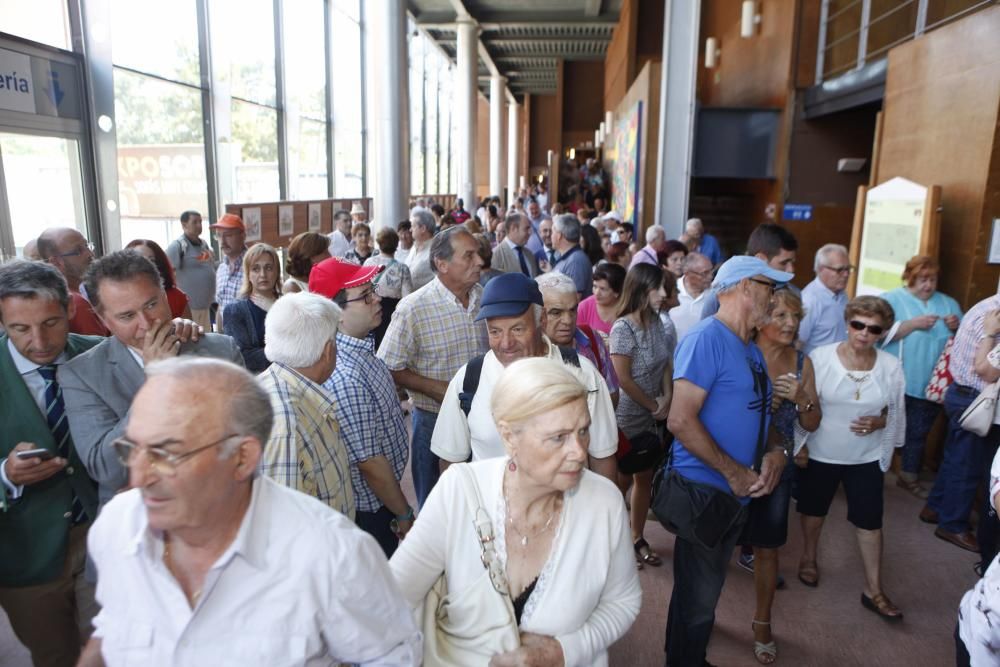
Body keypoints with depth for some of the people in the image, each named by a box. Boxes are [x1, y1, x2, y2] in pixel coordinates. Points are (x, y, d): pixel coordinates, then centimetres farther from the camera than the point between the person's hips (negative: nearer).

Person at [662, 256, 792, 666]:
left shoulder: (751, 348, 11)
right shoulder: (707, 339, -18)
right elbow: (680, 420, -25)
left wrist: (775, 451, -2)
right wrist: (733, 472, -19)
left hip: (736, 494, 9)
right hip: (704, 491, -9)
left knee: (704, 593, 23)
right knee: (697, 599, 5)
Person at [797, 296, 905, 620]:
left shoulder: (891, 367, -8)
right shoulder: (819, 357, -15)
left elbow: (897, 413, 5)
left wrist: (878, 423, -16)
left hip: (867, 458, 1)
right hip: (819, 454, -1)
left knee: (870, 522, 8)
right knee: (814, 511, 19)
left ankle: (874, 590, 24)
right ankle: (809, 559, 46)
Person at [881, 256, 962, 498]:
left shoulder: (948, 303, 10)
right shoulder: (892, 299, -6)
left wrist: (957, 328, -9)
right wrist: (914, 323, -25)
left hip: (931, 384, 5)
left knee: (918, 433, 16)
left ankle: (909, 476, 32)